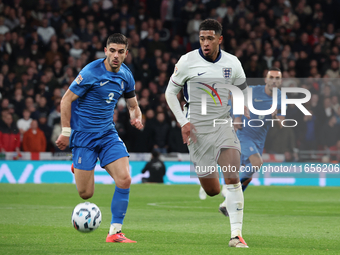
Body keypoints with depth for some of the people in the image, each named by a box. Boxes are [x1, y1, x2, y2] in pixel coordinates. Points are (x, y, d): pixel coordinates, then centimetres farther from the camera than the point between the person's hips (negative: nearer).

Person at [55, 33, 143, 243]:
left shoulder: (126, 76, 4)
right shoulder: (91, 72, -15)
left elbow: (133, 105, 17)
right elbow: (66, 100, -10)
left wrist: (137, 118, -6)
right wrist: (65, 132, -11)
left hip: (108, 134, 5)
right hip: (84, 135, -5)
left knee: (125, 180, -15)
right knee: (85, 194, -3)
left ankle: (115, 231, -6)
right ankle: (78, 169, 34)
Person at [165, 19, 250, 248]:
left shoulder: (232, 63, 2)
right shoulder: (187, 61, -5)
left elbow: (243, 92, 18)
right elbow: (170, 92, 4)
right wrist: (183, 122, -5)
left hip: (223, 125, 1)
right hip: (197, 129, -1)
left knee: (232, 178, -18)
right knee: (212, 190, -3)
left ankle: (236, 235, -16)